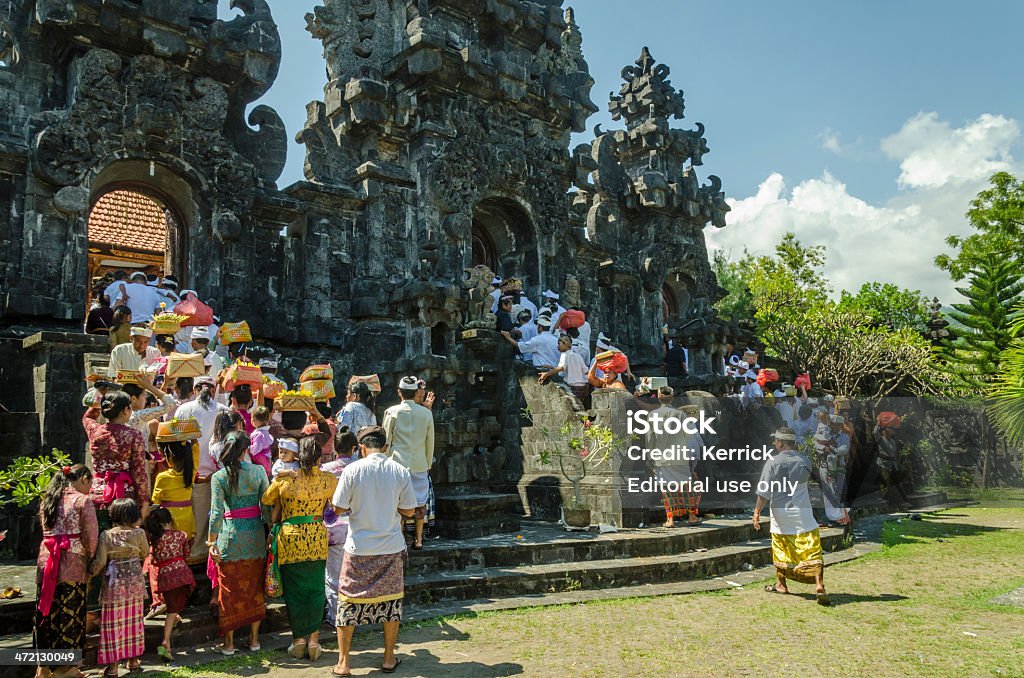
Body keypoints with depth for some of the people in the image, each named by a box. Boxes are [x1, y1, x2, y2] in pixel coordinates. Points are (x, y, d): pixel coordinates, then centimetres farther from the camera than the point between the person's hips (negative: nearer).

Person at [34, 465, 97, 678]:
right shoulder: (83, 500, -6)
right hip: (72, 565, -6)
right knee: (70, 613, 4)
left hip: (45, 562, 6)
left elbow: (47, 531, 14)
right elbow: (91, 537, -8)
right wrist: (90, 564, 4)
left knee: (46, 612, 13)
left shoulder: (47, 500, 15)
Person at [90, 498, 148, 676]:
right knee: (134, 620, 14)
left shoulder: (106, 536, -9)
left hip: (114, 583, -2)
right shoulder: (139, 533, -7)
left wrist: (91, 573, 8)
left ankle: (112, 665, 8)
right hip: (135, 581, 2)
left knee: (113, 623, 6)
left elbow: (100, 562, -10)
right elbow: (145, 553, 8)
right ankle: (134, 660, 24)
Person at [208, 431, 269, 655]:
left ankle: (229, 643, 17)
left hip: (231, 535, -2)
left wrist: (212, 541, -2)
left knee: (229, 590, 9)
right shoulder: (258, 471, -3)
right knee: (255, 588, 14)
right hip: (255, 534, 2)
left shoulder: (219, 477, -7)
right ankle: (254, 638, 23)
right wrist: (269, 532, 9)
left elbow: (216, 513, -10)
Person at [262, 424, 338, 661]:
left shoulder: (284, 479, -11)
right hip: (317, 539, 1)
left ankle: (299, 639, 19)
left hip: (290, 539, -1)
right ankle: (313, 637, 16)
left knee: (294, 590, 12)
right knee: (315, 590, 13)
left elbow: (266, 500, 7)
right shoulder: (328, 480, -7)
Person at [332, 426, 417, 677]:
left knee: (349, 601, 10)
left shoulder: (353, 470, -10)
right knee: (390, 600, 14)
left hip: (359, 549, -1)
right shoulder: (400, 471, -6)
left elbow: (339, 508, -5)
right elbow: (409, 510, -1)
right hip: (391, 548, 1)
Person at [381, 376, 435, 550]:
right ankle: (418, 540, 16)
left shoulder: (392, 412, -4)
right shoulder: (426, 413, 2)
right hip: (420, 464, 2)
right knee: (420, 502, 10)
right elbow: (430, 442, 8)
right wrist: (428, 464, 19)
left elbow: (386, 441, 0)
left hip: (397, 463, -2)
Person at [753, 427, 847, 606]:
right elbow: (824, 486, 3)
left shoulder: (772, 462, -8)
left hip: (780, 513, -1)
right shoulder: (805, 461, 1)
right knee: (812, 550, 1)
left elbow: (764, 491, -12)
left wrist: (757, 512, -4)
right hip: (802, 513, 1)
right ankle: (819, 586, -14)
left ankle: (781, 584, 27)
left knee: (781, 548, 16)